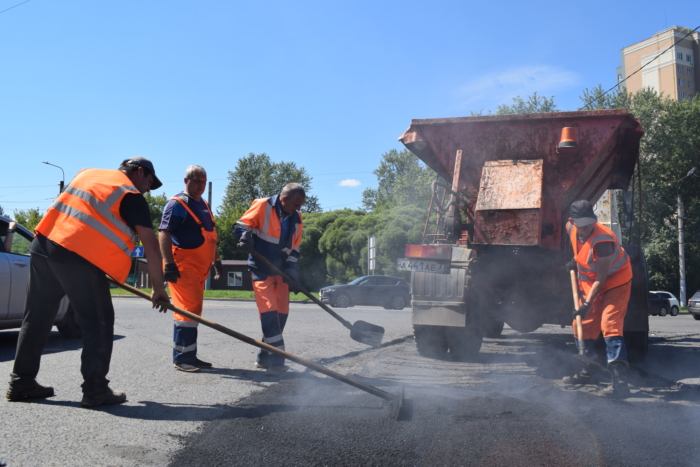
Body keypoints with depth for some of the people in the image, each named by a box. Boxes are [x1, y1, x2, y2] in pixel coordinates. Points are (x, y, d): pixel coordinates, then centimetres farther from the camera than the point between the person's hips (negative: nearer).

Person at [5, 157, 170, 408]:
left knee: (37, 317, 16)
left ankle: (21, 382, 26)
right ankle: (96, 389, 0)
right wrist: (159, 287, 1)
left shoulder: (87, 173, 23)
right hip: (79, 255, -8)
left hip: (43, 245, 8)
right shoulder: (132, 196, 2)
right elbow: (151, 245, -3)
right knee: (98, 322, 0)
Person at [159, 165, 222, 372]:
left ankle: (190, 356, 19)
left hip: (199, 267, 9)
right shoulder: (177, 204, -9)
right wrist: (169, 264, -24)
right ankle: (181, 358, -3)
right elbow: (164, 234, -17)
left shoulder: (203, 205, 17)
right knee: (187, 309, -11)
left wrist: (216, 260, 23)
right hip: (183, 266, -9)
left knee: (195, 311, 11)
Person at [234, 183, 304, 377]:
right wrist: (246, 238, -26)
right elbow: (241, 226, -5)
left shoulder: (296, 217, 7)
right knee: (269, 311, -14)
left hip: (280, 271, 6)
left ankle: (264, 357, 18)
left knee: (281, 313, 6)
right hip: (261, 269, -6)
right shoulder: (262, 206, -10)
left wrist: (292, 273, 2)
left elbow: (294, 248, 11)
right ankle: (276, 360, -12)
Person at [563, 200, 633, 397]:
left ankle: (620, 380, -25)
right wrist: (576, 260, 7)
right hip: (590, 282, 8)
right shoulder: (571, 228, -11)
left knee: (610, 326, -22)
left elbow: (601, 279, -29)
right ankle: (587, 372, 26)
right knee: (582, 325, 11)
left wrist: (586, 304, -29)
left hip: (615, 281, -8)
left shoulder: (602, 240, -33)